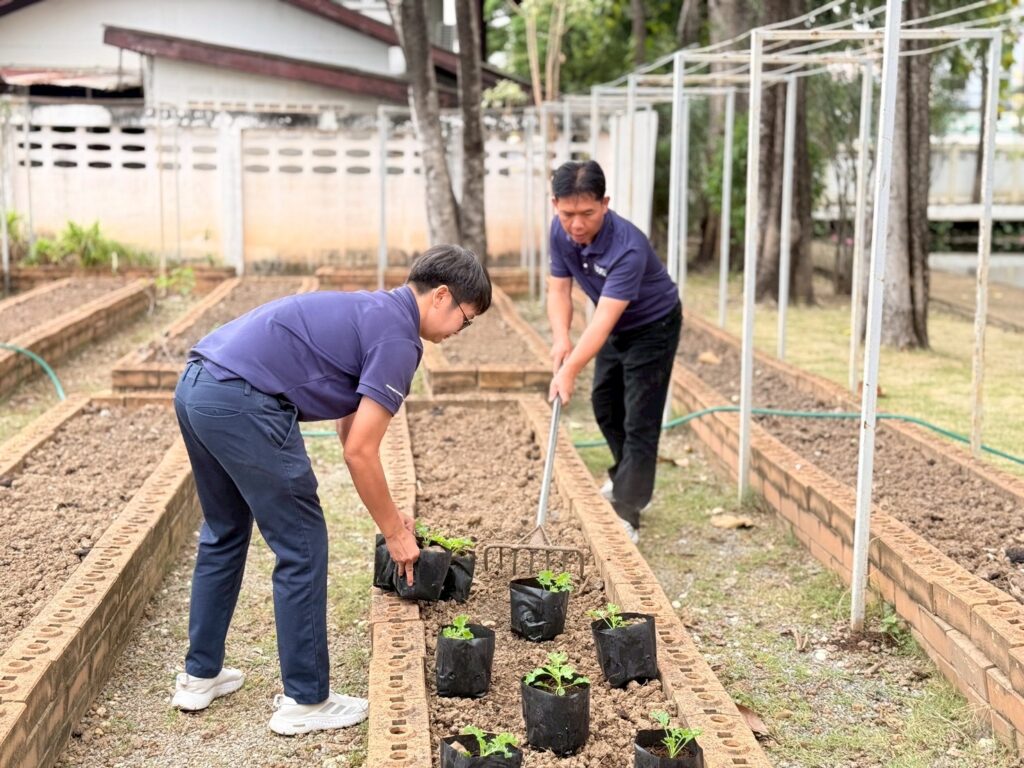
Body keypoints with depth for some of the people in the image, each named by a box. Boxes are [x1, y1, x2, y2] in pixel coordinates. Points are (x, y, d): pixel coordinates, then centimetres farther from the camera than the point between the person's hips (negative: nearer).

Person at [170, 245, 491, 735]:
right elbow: (360, 452, -7)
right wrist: (394, 532, 6)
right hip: (243, 403, -10)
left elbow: (350, 433, 30)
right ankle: (305, 701, 14)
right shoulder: (398, 336, -5)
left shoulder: (373, 312, 24)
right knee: (301, 547, 4)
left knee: (223, 534, 25)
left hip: (196, 387, 10)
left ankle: (200, 675, 35)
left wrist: (391, 513, 32)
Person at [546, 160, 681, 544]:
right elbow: (558, 288, -12)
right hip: (615, 326, 8)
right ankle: (625, 480, 42)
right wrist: (560, 338, -29)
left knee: (639, 420, -9)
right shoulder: (561, 230, -18)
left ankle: (626, 515, -5)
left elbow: (603, 320, -44)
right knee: (605, 405, 20)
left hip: (652, 327, -8)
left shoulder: (627, 247, -40)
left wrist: (570, 371, -51)